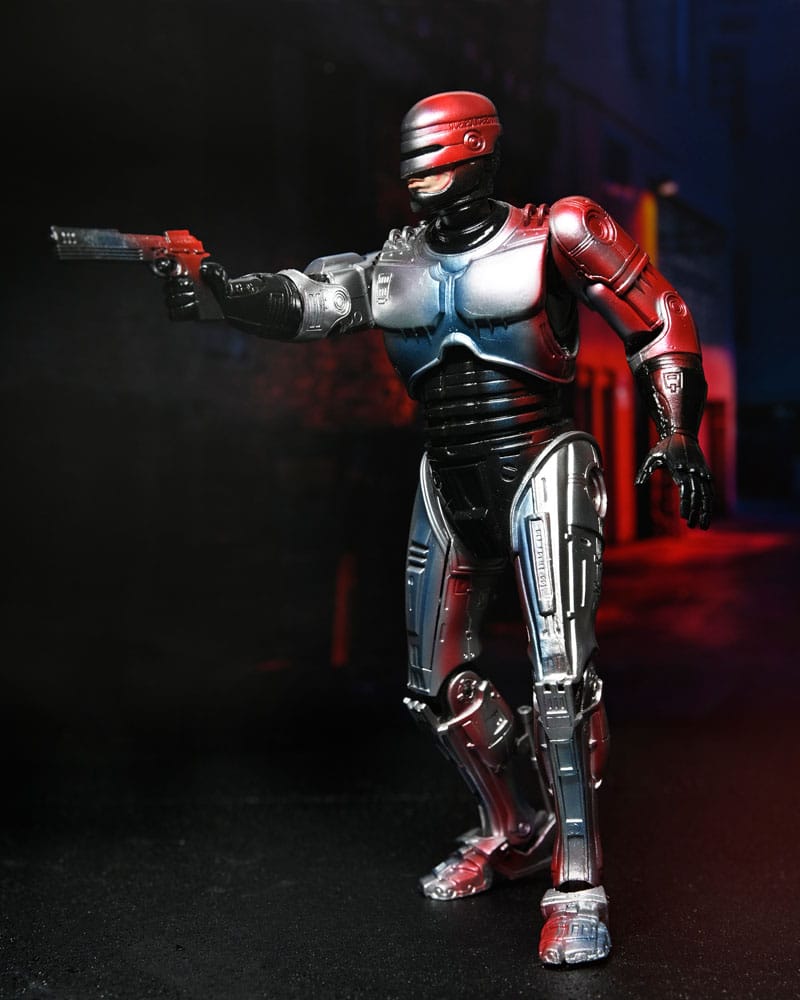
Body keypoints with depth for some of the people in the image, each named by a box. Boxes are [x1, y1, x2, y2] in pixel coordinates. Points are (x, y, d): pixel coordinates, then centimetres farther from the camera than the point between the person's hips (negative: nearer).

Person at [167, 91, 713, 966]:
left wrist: (678, 435, -11)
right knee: (439, 684, 13)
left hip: (540, 471, -5)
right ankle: (516, 833, 33)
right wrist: (219, 290, -29)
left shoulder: (557, 236, -8)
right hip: (450, 487, 6)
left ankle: (577, 886, -5)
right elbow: (307, 302, -11)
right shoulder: (396, 266, 4)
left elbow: (660, 322, -4)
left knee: (560, 675, -16)